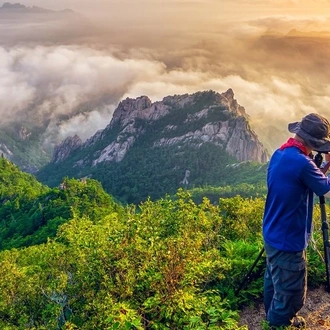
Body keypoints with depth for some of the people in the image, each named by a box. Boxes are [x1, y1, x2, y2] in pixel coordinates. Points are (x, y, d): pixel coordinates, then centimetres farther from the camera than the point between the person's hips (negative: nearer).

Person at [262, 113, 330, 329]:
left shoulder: (279, 154, 4)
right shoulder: (301, 162, -26)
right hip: (287, 241, -10)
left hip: (273, 235, 10)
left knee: (274, 283, 26)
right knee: (290, 293, 6)